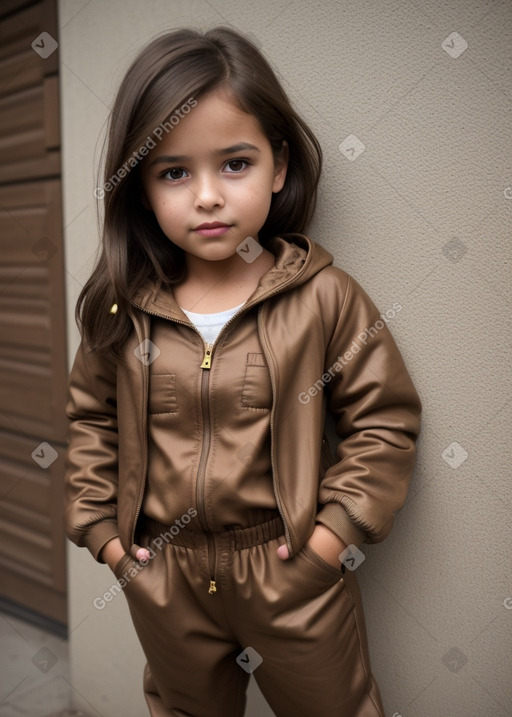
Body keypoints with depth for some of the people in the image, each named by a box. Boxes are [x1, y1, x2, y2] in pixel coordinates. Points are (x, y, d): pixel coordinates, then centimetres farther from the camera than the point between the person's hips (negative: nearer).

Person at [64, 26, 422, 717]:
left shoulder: (324, 296, -15)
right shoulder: (123, 309, -8)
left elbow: (385, 418, -9)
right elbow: (91, 417, 5)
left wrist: (334, 532, -13)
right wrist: (101, 528, 0)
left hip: (294, 569, -2)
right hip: (161, 576, 3)